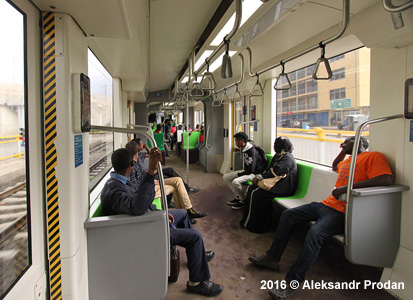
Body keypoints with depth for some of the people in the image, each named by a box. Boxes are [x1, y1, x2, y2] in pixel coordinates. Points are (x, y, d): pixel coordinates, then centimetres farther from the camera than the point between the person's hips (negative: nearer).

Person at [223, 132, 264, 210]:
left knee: (235, 182, -33)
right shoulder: (244, 149, 5)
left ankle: (243, 201, -9)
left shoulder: (252, 152, -24)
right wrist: (238, 174, 9)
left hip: (254, 173, -10)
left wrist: (238, 175, -18)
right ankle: (238, 197, 4)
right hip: (246, 171, 10)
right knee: (226, 177, 3)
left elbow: (251, 170, -25)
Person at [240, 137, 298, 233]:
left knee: (255, 192, -20)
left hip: (284, 188, -10)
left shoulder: (287, 158, -14)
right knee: (252, 188, -8)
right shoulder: (278, 156, 17)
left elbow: (275, 172, -22)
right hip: (277, 183, 10)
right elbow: (269, 169, 15)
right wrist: (259, 176, -1)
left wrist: (259, 177, -17)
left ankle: (249, 223, -9)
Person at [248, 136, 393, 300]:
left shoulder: (373, 157, -3)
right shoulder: (348, 160, 23)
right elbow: (335, 167, 47)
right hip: (327, 203, 10)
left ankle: (292, 283, -23)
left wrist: (347, 187, -25)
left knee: (315, 233, -33)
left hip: (341, 212, -9)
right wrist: (343, 151, 29)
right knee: (288, 214, 2)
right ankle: (272, 258, 9)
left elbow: (387, 179, -22)